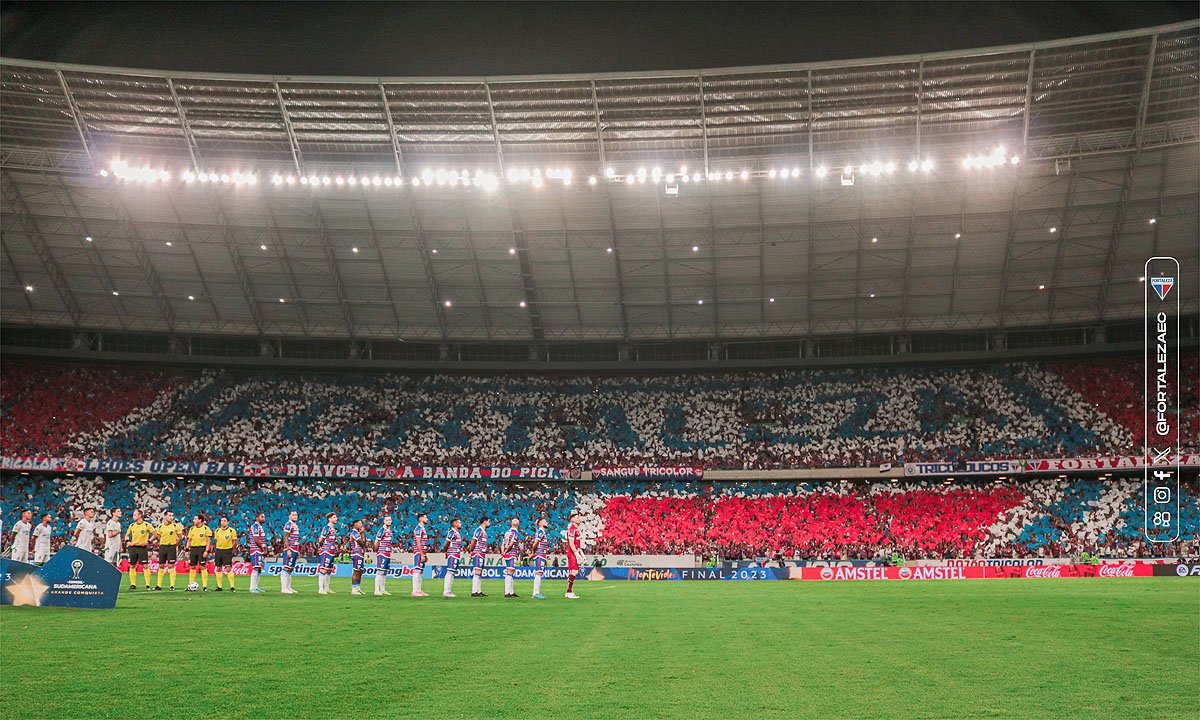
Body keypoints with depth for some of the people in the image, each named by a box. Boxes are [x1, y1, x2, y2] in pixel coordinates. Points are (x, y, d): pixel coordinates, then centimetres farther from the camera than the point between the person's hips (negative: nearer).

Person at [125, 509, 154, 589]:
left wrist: (148, 541, -9)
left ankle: (147, 585, -3)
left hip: (142, 547, -4)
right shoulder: (132, 525, 8)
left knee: (145, 566, -7)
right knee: (132, 566, 4)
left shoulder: (146, 525, -5)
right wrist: (128, 541, 2)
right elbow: (127, 535, 20)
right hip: (133, 547, 4)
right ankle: (133, 584, 12)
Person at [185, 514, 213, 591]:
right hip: (193, 548, 5)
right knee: (192, 567, 5)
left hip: (202, 548, -5)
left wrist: (206, 551, -14)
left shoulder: (206, 528, -4)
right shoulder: (192, 529, 11)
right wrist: (187, 550, 7)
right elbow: (189, 540, 16)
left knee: (203, 567, -5)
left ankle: (205, 586, 0)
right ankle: (190, 585, 11)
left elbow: (209, 540, -6)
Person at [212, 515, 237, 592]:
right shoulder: (217, 531, 6)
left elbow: (234, 542, 0)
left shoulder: (232, 530, -6)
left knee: (228, 569, -11)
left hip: (227, 551, -5)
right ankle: (219, 587, 13)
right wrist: (219, 548, 9)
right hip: (218, 550, 5)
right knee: (218, 569, 6)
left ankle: (232, 587, -7)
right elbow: (216, 541, 17)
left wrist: (230, 549, -3)